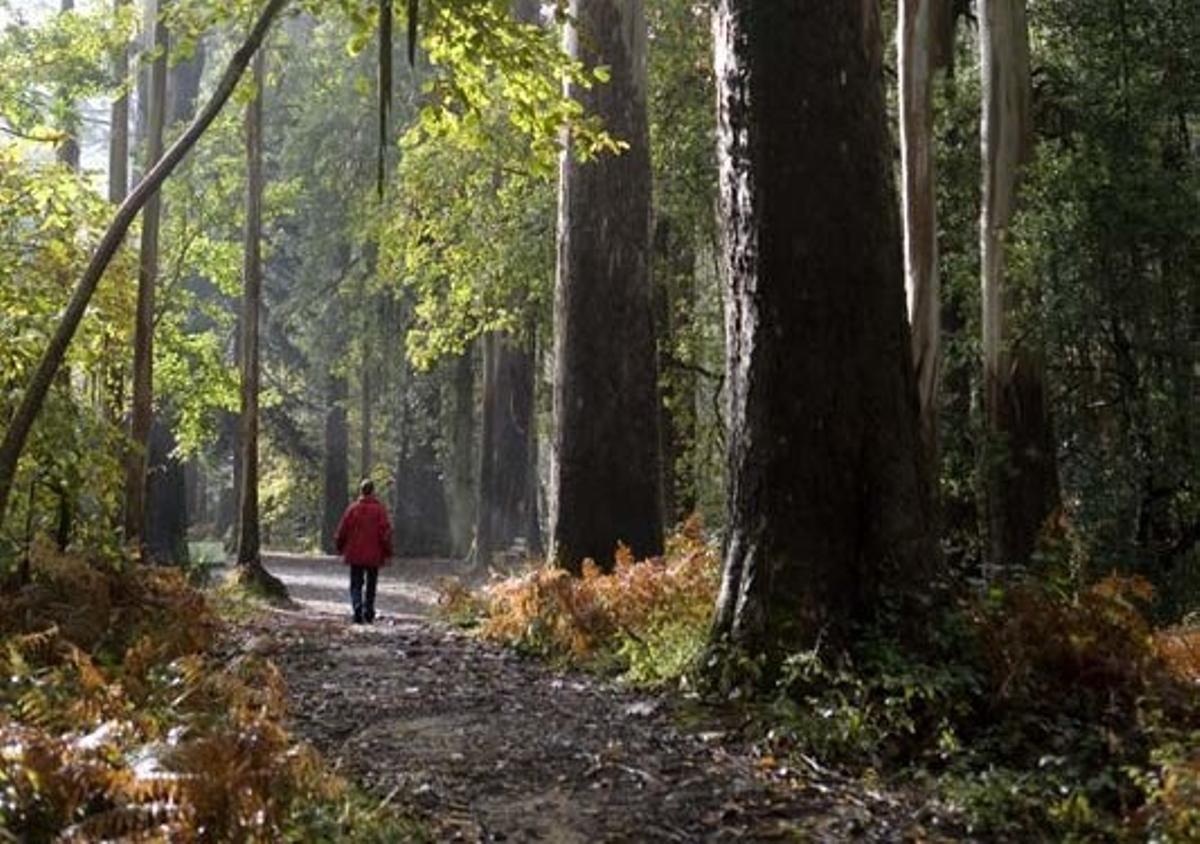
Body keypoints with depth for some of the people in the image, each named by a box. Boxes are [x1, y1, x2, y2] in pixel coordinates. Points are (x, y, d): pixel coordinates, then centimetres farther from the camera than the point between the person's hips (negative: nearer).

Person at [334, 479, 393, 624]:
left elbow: (342, 531, 1)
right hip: (374, 556, 0)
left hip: (355, 555, 0)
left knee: (356, 585, 5)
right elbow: (386, 533, -8)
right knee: (371, 585, 14)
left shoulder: (352, 509, -4)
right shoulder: (379, 509, -7)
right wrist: (387, 553, -1)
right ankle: (368, 613, 18)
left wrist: (341, 549, 16)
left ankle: (357, 608, -17)